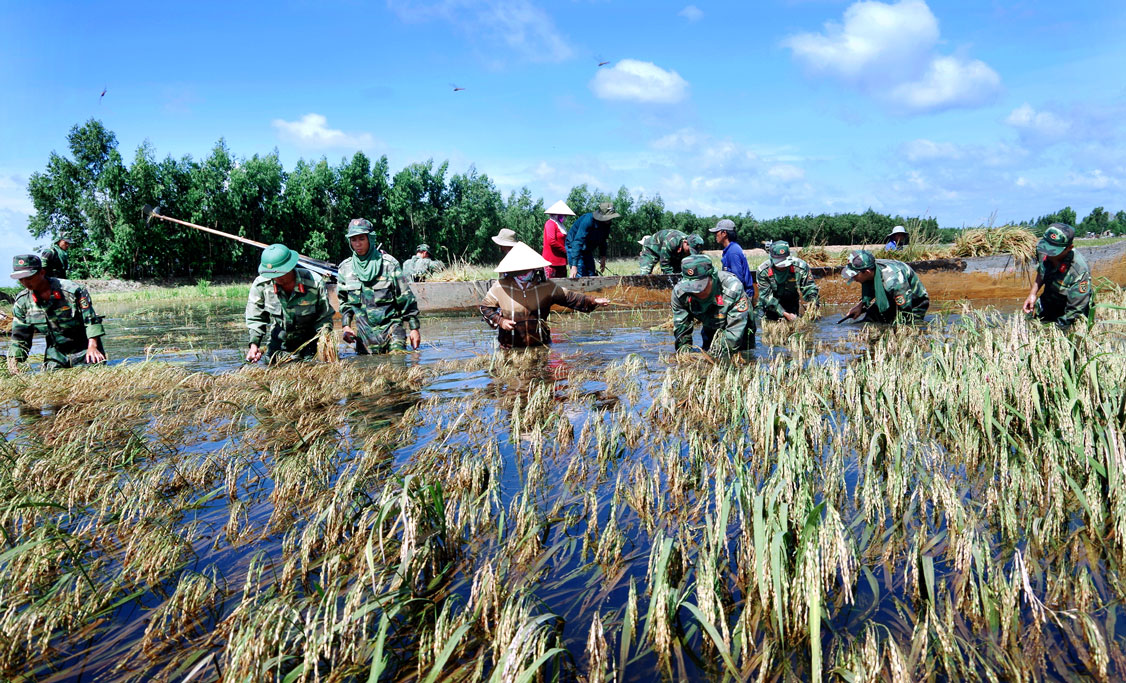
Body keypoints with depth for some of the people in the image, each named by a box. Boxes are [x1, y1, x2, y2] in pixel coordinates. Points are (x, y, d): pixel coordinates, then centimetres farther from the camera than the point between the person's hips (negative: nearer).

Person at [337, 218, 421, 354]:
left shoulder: (388, 264, -5)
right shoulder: (345, 268, 6)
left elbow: (406, 298, -3)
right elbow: (344, 301, 17)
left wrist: (414, 328, -4)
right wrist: (345, 326, 5)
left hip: (390, 326, -3)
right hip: (364, 332, 3)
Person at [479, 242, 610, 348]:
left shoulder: (546, 287, -1)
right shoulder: (500, 287, -7)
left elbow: (568, 297, 5)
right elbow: (485, 307, 4)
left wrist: (592, 301, -3)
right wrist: (500, 321, -12)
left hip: (541, 345, 2)